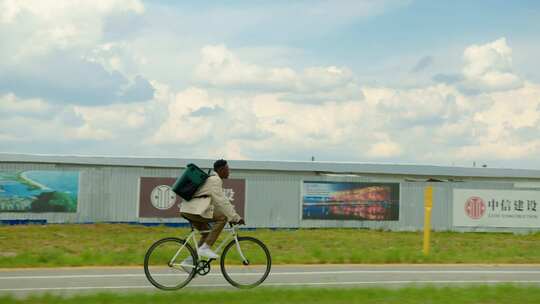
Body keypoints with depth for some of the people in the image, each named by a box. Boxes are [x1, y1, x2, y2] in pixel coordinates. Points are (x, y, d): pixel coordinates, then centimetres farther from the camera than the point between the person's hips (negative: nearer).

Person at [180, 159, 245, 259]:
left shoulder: (211, 178, 23)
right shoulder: (215, 180, -9)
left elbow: (220, 200, 26)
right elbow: (221, 202, -17)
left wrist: (233, 216, 21)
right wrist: (236, 217, -14)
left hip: (187, 210, 11)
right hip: (194, 210, -11)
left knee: (207, 233, 19)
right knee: (222, 218, -13)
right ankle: (205, 248, -15)